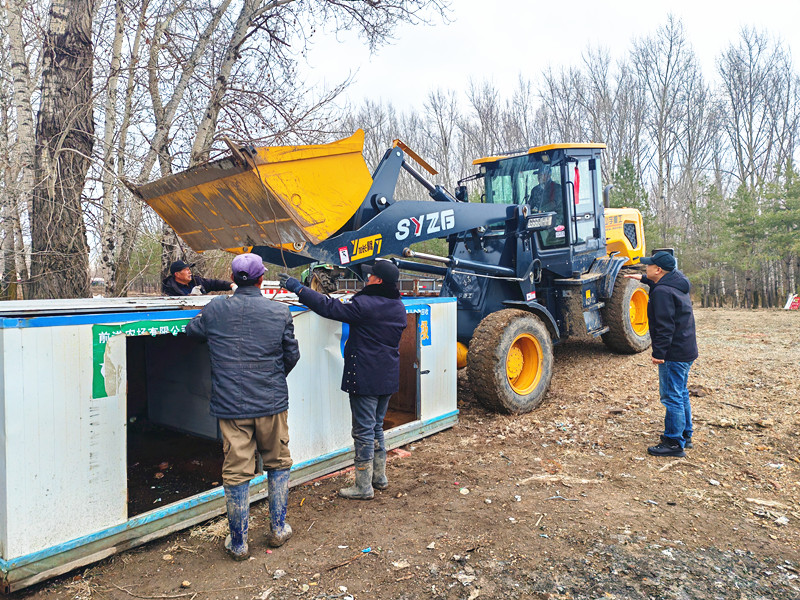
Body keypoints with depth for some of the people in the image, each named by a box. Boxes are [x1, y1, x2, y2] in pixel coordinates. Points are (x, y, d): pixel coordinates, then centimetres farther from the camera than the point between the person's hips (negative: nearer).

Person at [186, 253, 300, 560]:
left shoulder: (215, 309, -4)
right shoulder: (280, 311, -5)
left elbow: (192, 330, 15)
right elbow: (292, 355, 3)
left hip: (230, 405, 0)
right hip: (272, 402, 0)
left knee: (236, 471, 9)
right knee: (278, 463, 18)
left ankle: (238, 543, 21)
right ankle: (278, 529, 28)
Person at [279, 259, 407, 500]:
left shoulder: (364, 305, -18)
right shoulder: (399, 308, 7)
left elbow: (328, 307, -18)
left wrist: (299, 288, -10)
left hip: (365, 379, -8)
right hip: (388, 379, 8)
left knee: (364, 431, 1)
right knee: (377, 428, 20)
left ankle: (363, 487, 10)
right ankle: (379, 477, 30)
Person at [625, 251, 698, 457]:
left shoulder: (662, 292, -20)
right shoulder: (676, 284, 11)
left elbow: (664, 326, -24)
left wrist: (659, 352, -22)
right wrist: (643, 278, 42)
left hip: (673, 353, -11)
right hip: (686, 351, 11)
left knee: (672, 397, -4)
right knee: (681, 394, 19)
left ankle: (674, 443, 3)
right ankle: (685, 436, 31)